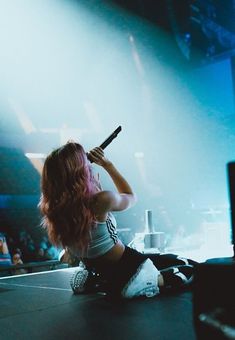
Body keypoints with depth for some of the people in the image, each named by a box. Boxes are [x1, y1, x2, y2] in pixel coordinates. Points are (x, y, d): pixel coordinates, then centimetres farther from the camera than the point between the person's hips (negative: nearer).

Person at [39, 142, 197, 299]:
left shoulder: (53, 209, -12)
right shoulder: (101, 200, -28)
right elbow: (131, 197, -4)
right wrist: (108, 164, 2)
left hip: (101, 277, 5)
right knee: (192, 268, 10)